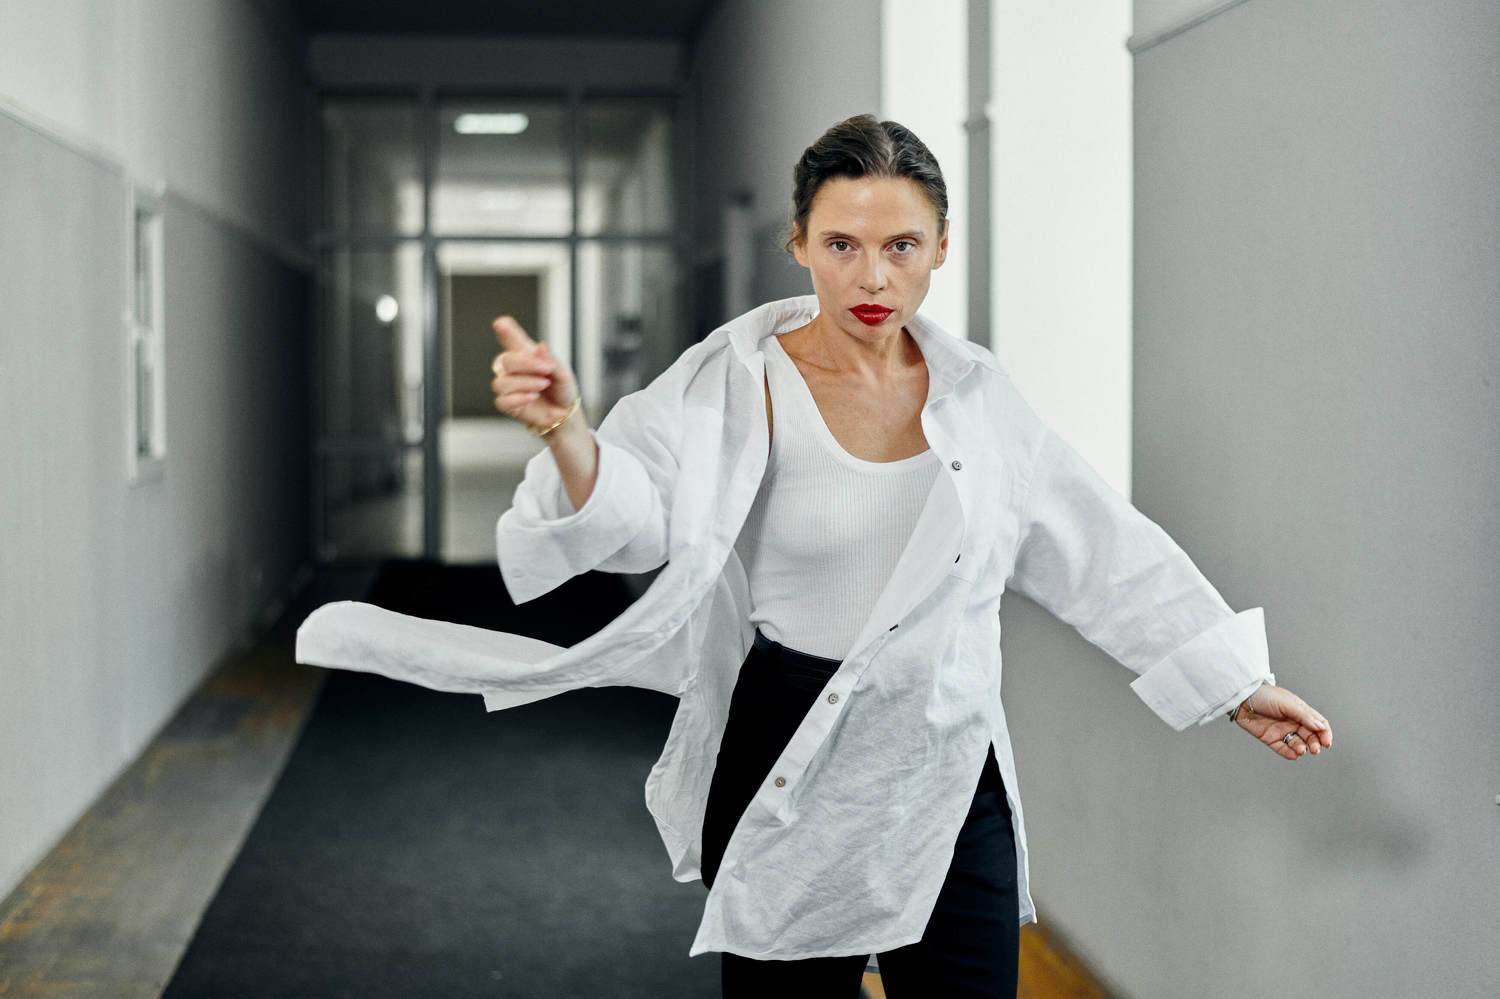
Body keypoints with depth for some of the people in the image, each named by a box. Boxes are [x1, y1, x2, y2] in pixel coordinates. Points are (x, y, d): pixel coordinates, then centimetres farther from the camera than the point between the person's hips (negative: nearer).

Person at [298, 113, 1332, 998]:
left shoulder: (977, 392, 3)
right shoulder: (742, 385, -8)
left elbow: (1106, 550, 10)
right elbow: (636, 515, -24)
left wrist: (1237, 684, 12)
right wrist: (570, 435, -45)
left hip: (953, 779, 3)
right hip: (791, 780, -3)